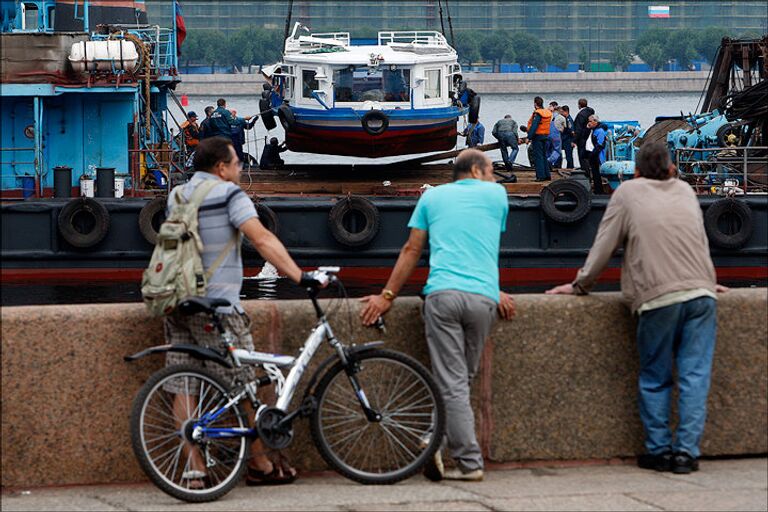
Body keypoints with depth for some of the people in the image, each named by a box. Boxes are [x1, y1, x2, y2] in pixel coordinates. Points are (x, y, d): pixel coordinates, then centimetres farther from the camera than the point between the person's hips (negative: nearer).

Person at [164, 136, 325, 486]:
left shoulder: (177, 198, 15)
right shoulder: (229, 195, -6)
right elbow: (262, 239, -18)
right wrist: (299, 276, -20)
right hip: (216, 305, -7)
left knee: (182, 388, 4)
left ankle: (194, 469, 1)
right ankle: (260, 465, 13)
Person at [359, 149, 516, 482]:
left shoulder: (433, 196, 19)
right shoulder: (496, 194, 18)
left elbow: (412, 250, 16)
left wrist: (387, 296, 19)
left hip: (442, 294, 0)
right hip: (483, 297, 0)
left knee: (452, 384, -3)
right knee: (462, 378, 13)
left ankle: (470, 463, -9)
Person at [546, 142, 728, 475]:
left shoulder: (628, 192, 10)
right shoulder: (685, 191, 22)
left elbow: (604, 246, 10)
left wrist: (580, 286, 20)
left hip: (659, 297, -3)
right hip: (701, 292, 3)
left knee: (655, 380, 8)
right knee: (695, 377, 1)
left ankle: (659, 450, 8)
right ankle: (687, 451, -3)